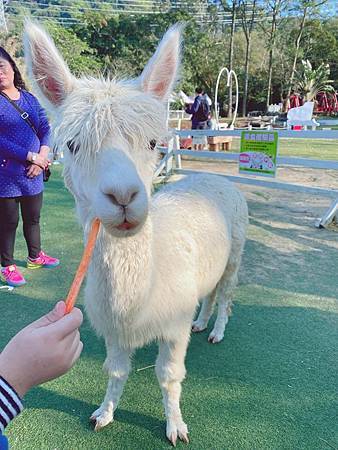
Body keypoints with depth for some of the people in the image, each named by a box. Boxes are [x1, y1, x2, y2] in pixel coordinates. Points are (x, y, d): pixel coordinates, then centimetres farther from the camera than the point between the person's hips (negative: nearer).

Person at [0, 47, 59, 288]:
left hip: (33, 172, 5)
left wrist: (42, 156, -10)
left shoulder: (29, 98, 10)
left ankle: (35, 256, 37)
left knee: (33, 217, 17)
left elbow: (46, 128, 6)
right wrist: (32, 157, -16)